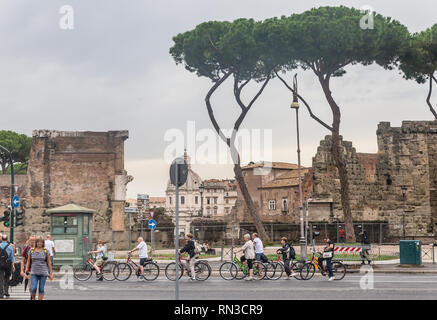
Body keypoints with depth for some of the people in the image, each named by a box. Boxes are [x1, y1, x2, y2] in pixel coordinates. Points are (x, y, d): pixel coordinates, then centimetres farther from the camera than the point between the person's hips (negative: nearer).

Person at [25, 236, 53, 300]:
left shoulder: (45, 251, 2)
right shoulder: (31, 250, 6)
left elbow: (49, 262, 4)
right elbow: (28, 261, 11)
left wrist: (51, 273, 2)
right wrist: (26, 270, 2)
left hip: (43, 273, -1)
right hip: (34, 273, 1)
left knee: (41, 289, 0)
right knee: (33, 288, -9)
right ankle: (33, 298, 18)